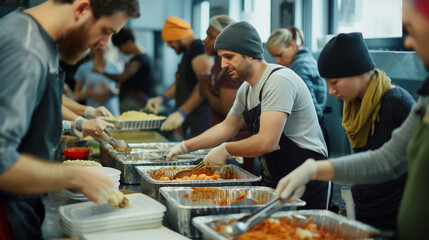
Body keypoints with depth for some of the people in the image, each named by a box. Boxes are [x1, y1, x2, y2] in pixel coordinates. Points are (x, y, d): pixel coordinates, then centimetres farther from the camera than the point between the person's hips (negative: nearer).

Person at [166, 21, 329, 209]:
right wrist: (185, 146, 17)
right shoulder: (246, 90, 9)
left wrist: (226, 150, -12)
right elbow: (227, 127, 24)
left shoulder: (279, 81, -20)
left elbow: (267, 142, -27)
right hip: (273, 180, 8)